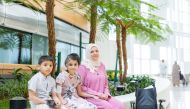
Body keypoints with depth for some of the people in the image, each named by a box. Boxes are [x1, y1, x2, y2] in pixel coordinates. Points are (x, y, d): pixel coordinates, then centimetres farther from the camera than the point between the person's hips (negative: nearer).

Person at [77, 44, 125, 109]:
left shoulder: (101, 66, 13)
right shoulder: (83, 67, -4)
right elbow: (81, 86, -8)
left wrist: (106, 94, 0)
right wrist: (97, 94, -12)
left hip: (103, 96, 6)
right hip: (90, 97, -5)